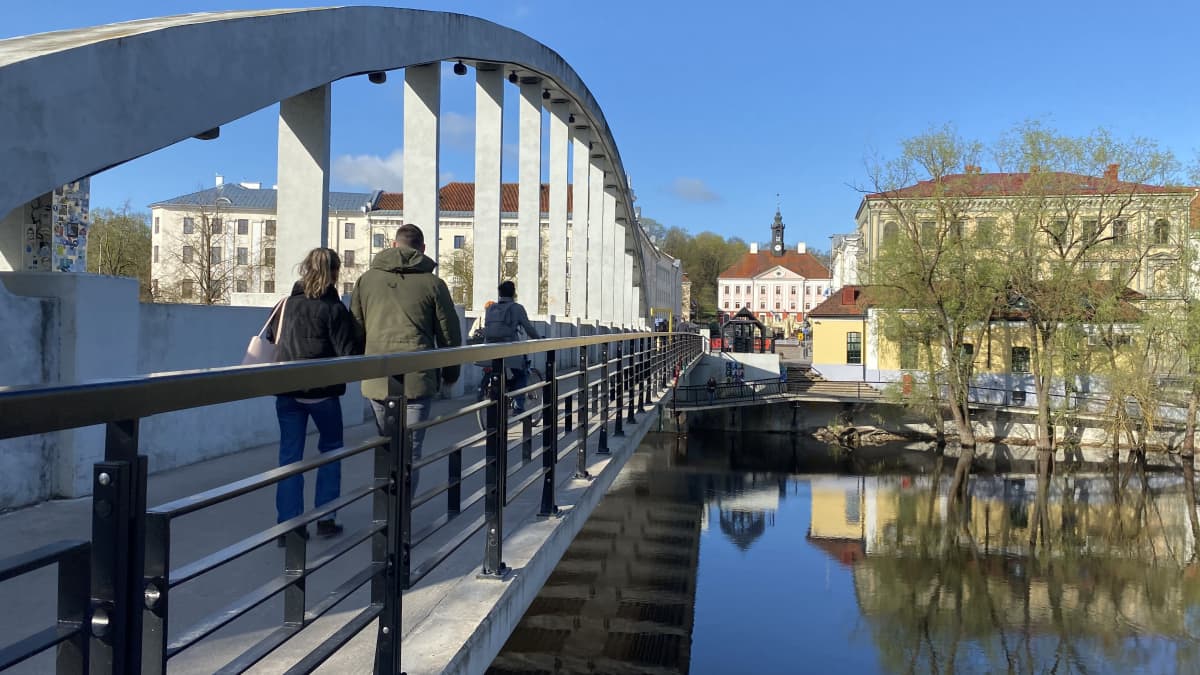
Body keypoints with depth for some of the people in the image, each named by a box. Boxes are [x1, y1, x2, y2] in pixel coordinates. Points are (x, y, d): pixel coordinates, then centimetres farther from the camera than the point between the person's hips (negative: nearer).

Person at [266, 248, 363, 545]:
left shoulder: (286, 304, 4)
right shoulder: (333, 309, -11)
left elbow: (270, 337, 15)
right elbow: (349, 353, -13)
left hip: (286, 390, 4)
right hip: (322, 391, -3)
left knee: (289, 455, 8)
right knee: (331, 449, 15)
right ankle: (325, 518, 15)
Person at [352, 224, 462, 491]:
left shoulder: (366, 280, 8)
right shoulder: (433, 284, 0)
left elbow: (355, 329, 13)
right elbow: (449, 334, 4)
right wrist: (450, 373, 17)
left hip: (377, 378, 3)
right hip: (417, 378, -3)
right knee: (410, 449, 1)